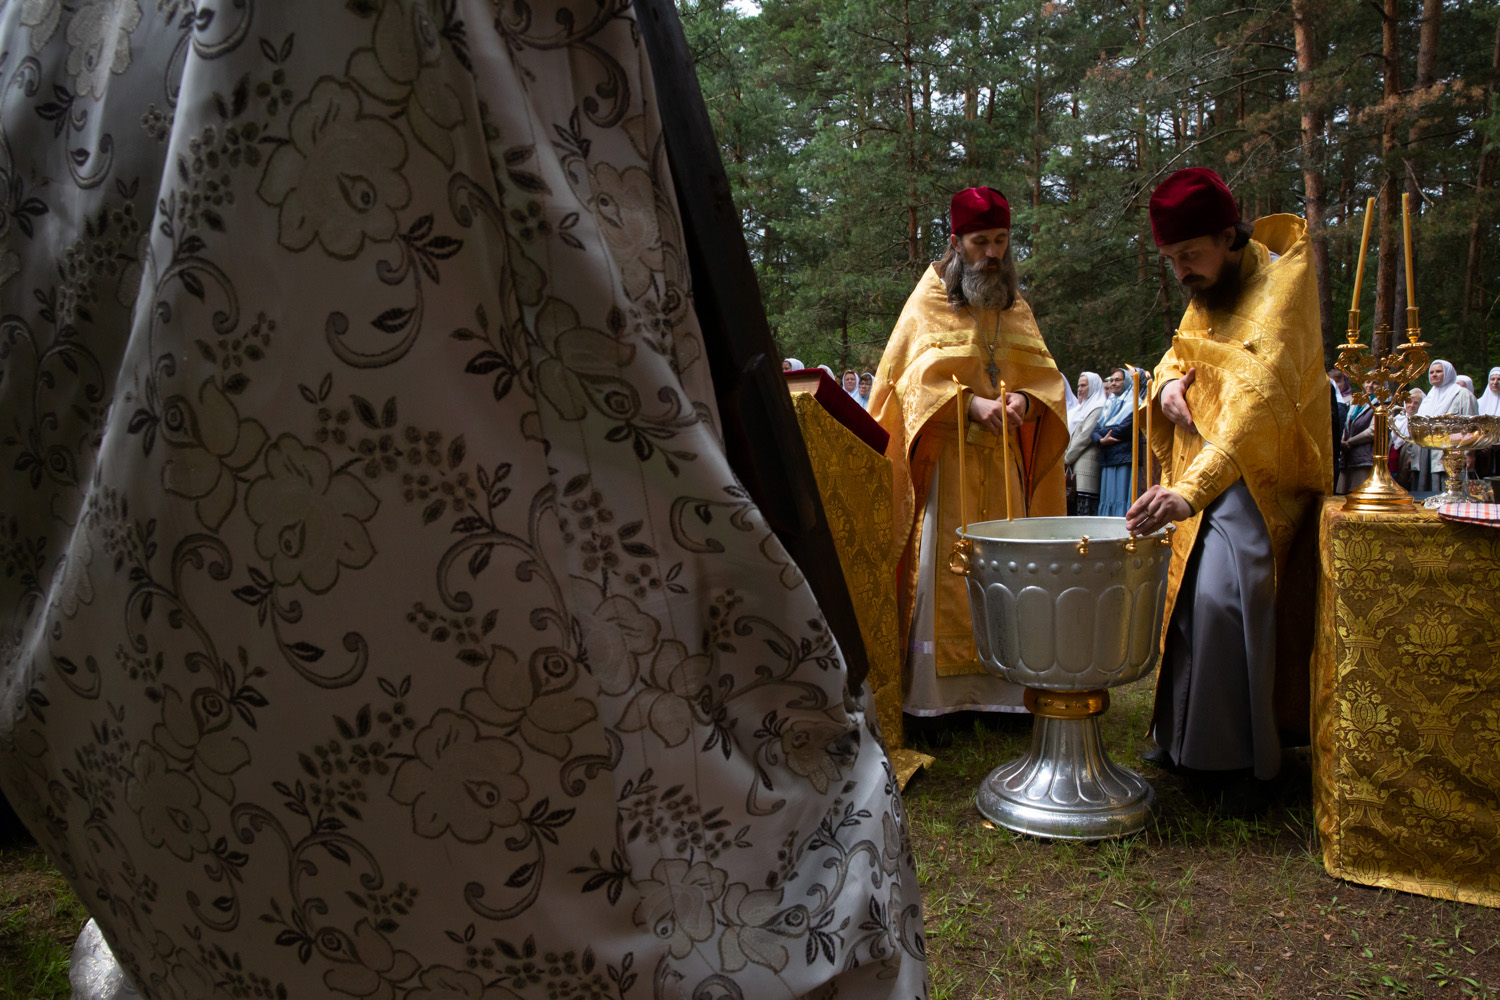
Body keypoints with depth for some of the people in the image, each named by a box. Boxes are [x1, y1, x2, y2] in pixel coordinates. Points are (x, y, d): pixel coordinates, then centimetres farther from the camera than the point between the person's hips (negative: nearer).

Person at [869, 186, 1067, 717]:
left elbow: (1046, 375, 10)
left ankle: (1001, 689, 11)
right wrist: (971, 403, -23)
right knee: (942, 569, -7)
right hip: (945, 460, -4)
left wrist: (1025, 400, -12)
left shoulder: (1016, 309, 16)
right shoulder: (928, 303, 1)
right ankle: (933, 697, -2)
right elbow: (916, 379, -9)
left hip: (1003, 463, 5)